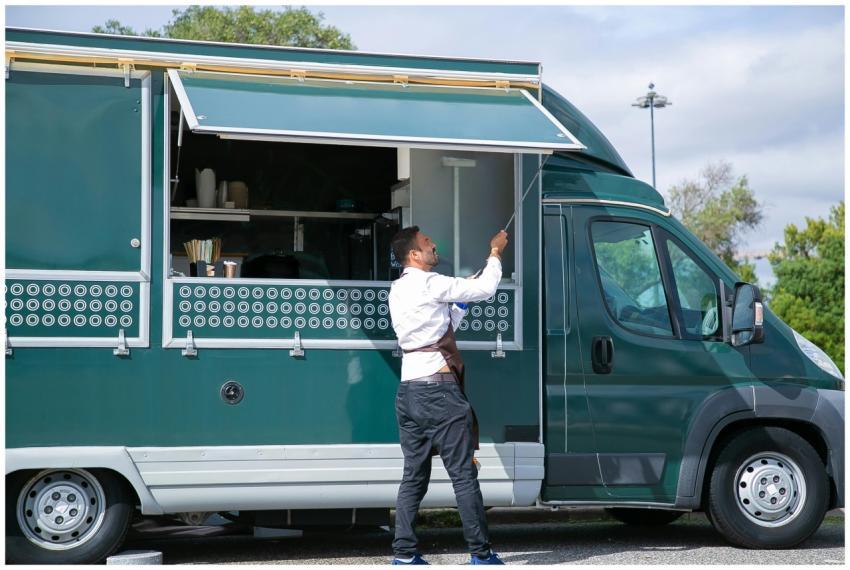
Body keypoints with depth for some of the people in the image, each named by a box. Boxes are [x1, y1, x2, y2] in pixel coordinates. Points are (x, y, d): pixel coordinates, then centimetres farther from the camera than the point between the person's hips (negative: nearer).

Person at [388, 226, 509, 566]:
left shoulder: (399, 290, 16)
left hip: (408, 390, 8)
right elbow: (485, 288, -5)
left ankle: (404, 554, 6)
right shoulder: (429, 284, -9)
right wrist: (495, 253, 9)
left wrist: (462, 301, 21)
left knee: (414, 475, 8)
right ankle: (480, 553, 1)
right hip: (438, 389, -8)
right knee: (463, 474, -2)